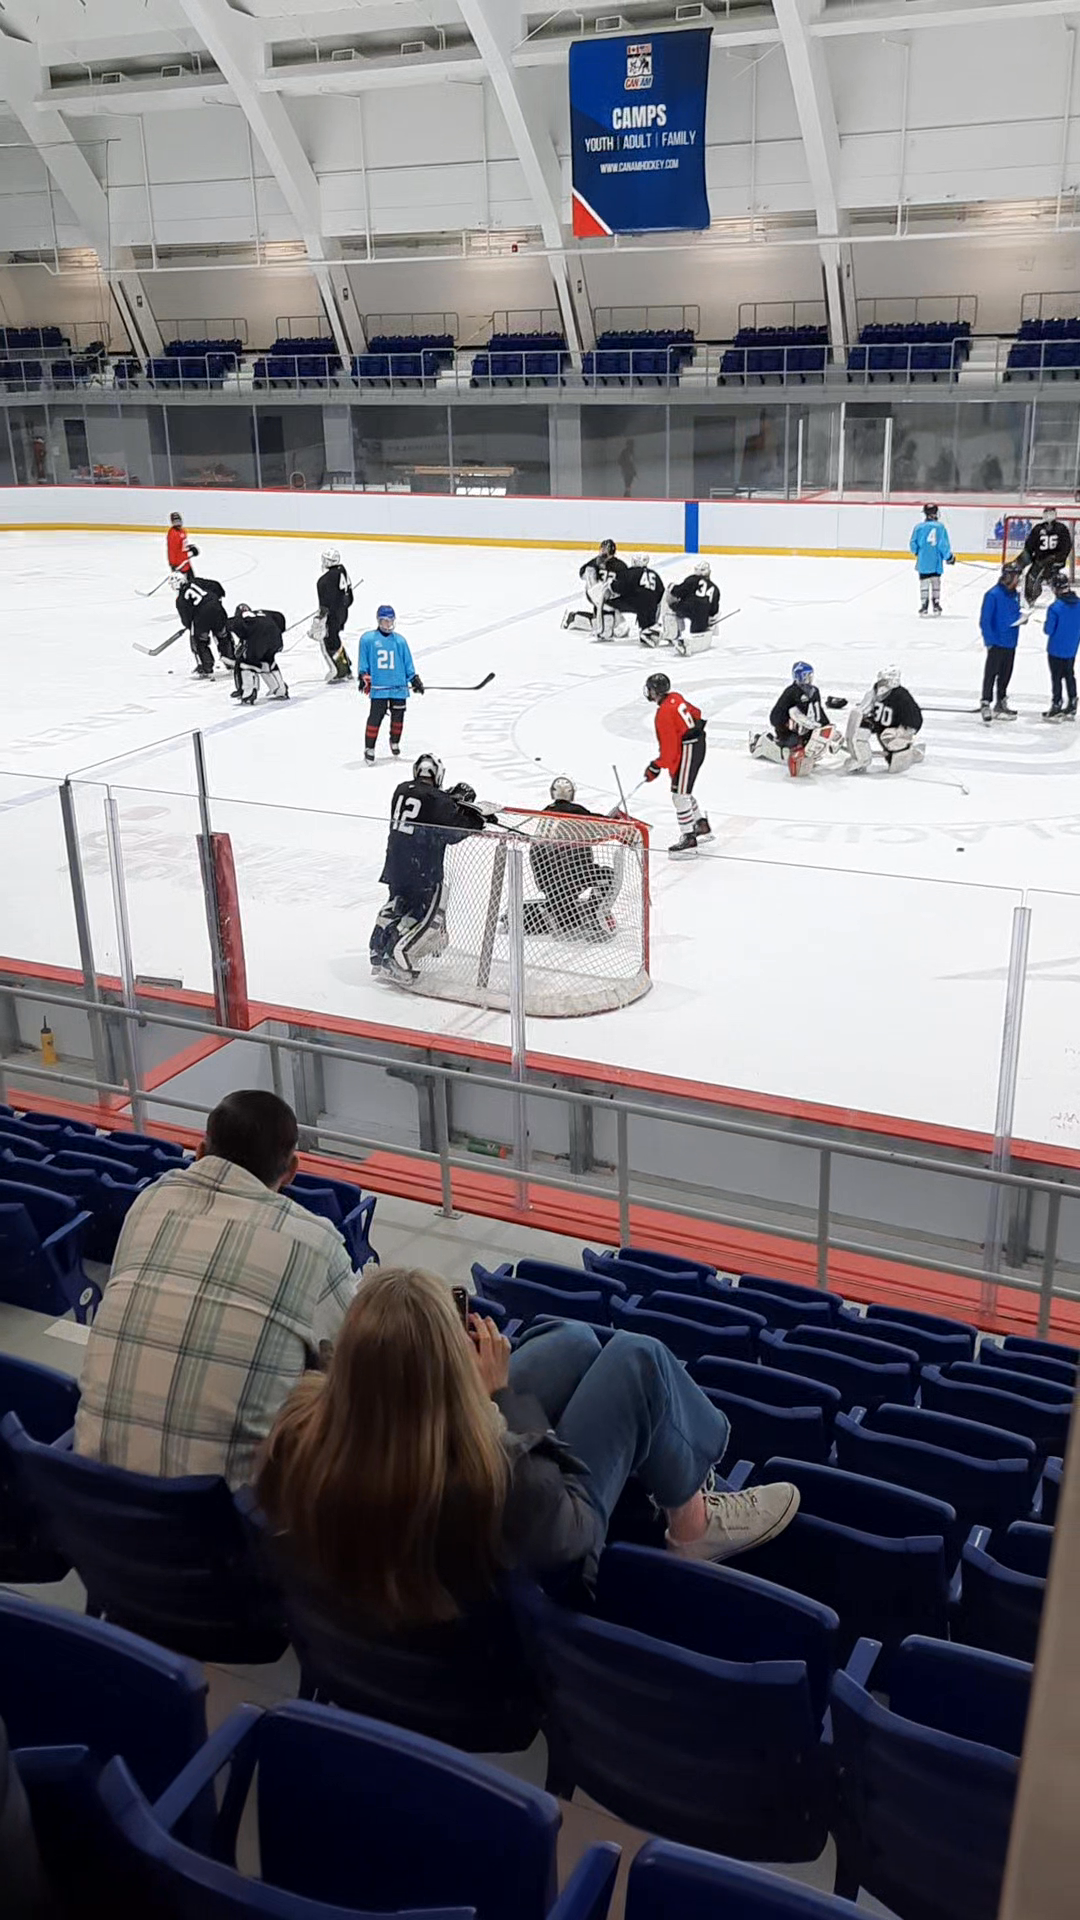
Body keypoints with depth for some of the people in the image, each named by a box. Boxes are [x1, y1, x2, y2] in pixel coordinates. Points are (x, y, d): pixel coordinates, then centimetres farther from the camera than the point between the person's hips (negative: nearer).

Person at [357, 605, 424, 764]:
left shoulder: (400, 640, 11)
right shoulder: (368, 639, 4)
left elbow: (407, 663, 15)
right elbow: (363, 661, 7)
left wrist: (415, 679, 10)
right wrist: (363, 676, -5)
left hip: (399, 687, 3)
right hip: (378, 687, -3)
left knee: (398, 717, 7)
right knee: (375, 717, -9)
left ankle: (395, 742, 31)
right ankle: (369, 749, 0)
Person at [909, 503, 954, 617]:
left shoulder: (919, 527, -6)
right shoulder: (940, 527, -6)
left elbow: (913, 543, -2)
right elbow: (943, 544, -5)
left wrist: (916, 552, 20)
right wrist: (949, 556, 9)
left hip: (923, 561, -1)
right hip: (936, 562, 1)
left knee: (924, 582, 2)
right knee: (936, 581, 16)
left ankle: (924, 606, -5)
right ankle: (936, 604, 23)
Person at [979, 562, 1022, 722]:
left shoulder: (1015, 594, 8)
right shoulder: (993, 595, -16)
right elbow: (985, 620, -16)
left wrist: (1021, 617, 0)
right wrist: (989, 641, -18)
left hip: (1011, 642, 8)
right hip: (996, 643, -8)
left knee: (1006, 673, 16)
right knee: (991, 673, -5)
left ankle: (1001, 703, 28)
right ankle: (986, 704, 0)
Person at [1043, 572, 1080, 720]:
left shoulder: (1055, 608, -23)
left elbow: (1048, 630, -18)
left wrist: (1046, 624, 3)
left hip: (1056, 650, -6)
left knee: (1056, 678, 2)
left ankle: (1056, 707, 6)